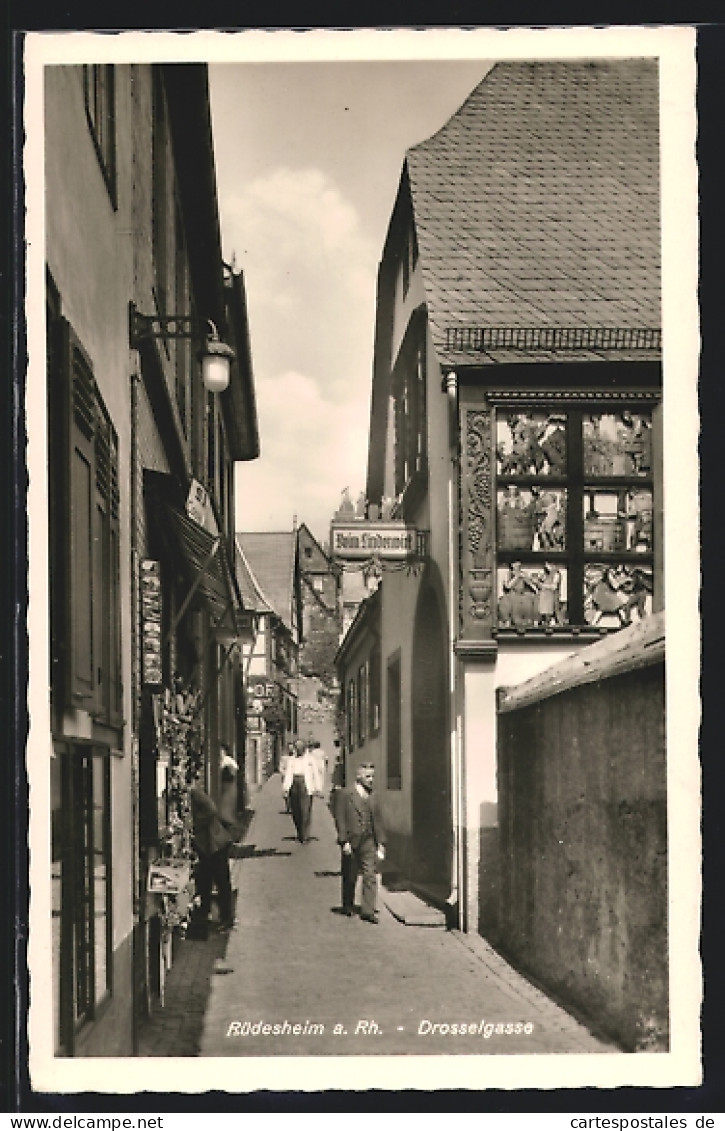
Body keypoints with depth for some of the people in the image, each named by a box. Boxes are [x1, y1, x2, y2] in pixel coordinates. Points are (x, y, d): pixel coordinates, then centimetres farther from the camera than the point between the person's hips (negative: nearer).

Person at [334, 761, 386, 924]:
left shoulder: (373, 797, 11)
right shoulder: (345, 794, -3)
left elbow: (377, 821, 13)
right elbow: (340, 819, -7)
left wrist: (381, 843, 8)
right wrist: (344, 841, -13)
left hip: (368, 842, 3)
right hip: (351, 842, -3)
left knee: (370, 876, -6)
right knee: (350, 877, 9)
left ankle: (368, 911, -5)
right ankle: (347, 906, 29)